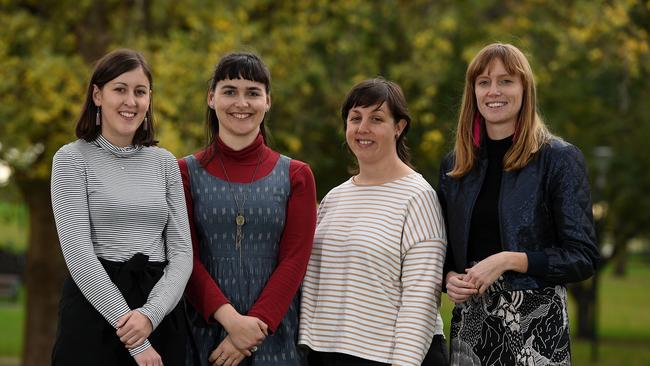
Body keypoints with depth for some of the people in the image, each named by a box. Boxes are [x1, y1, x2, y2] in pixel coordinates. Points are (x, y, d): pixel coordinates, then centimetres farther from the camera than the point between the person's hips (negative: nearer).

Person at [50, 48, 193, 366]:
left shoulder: (165, 162, 10)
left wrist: (150, 313, -15)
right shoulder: (72, 159, -3)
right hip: (95, 307, -4)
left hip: (160, 312, 4)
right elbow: (78, 254, -12)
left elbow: (181, 251, 4)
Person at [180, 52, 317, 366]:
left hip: (275, 336, 0)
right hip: (205, 331, 0)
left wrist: (253, 328, -14)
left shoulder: (295, 175, 5)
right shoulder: (185, 173, 3)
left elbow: (294, 261, -3)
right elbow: (186, 258, -4)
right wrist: (230, 319, -18)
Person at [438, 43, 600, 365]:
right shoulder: (454, 166, 11)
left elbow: (583, 257, -7)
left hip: (535, 325, -4)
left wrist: (509, 261, -17)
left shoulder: (559, 159, -3)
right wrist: (449, 277, -3)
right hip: (469, 322, 4)